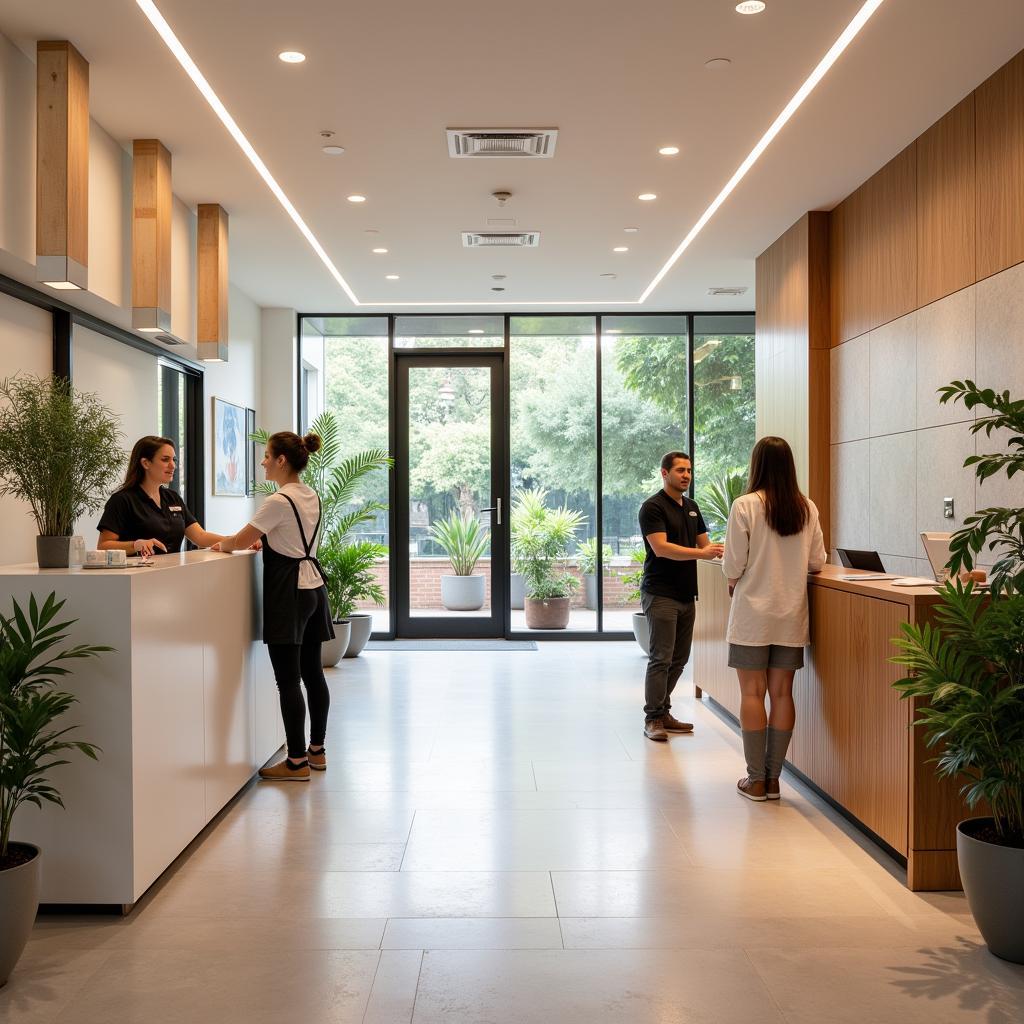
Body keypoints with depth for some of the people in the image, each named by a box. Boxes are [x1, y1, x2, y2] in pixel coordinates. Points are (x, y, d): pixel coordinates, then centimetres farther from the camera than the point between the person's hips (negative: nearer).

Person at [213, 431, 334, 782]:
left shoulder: (279, 501, -17)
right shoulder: (312, 496, 10)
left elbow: (239, 541, -9)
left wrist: (222, 545, 10)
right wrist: (261, 540, 17)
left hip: (288, 593, -9)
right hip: (313, 586, 9)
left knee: (288, 680, -4)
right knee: (312, 673, 14)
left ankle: (297, 762, 1)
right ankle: (316, 750, 23)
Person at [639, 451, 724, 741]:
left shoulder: (691, 507, 16)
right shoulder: (653, 507, -9)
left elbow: (703, 543, 18)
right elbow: (661, 548, -20)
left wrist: (718, 551, -4)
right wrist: (701, 553, -27)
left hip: (686, 594, 8)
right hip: (660, 594, -8)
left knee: (679, 659, 11)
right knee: (661, 658, -6)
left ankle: (663, 711, 23)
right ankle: (652, 719, 2)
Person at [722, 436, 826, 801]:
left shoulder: (745, 505, -12)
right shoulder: (807, 508, 0)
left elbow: (733, 566, -11)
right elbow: (817, 561, 5)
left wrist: (733, 579, 11)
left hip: (753, 614, -4)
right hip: (792, 616, 4)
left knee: (752, 693, 4)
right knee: (782, 693, 9)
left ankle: (756, 780, 8)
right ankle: (773, 778, 15)